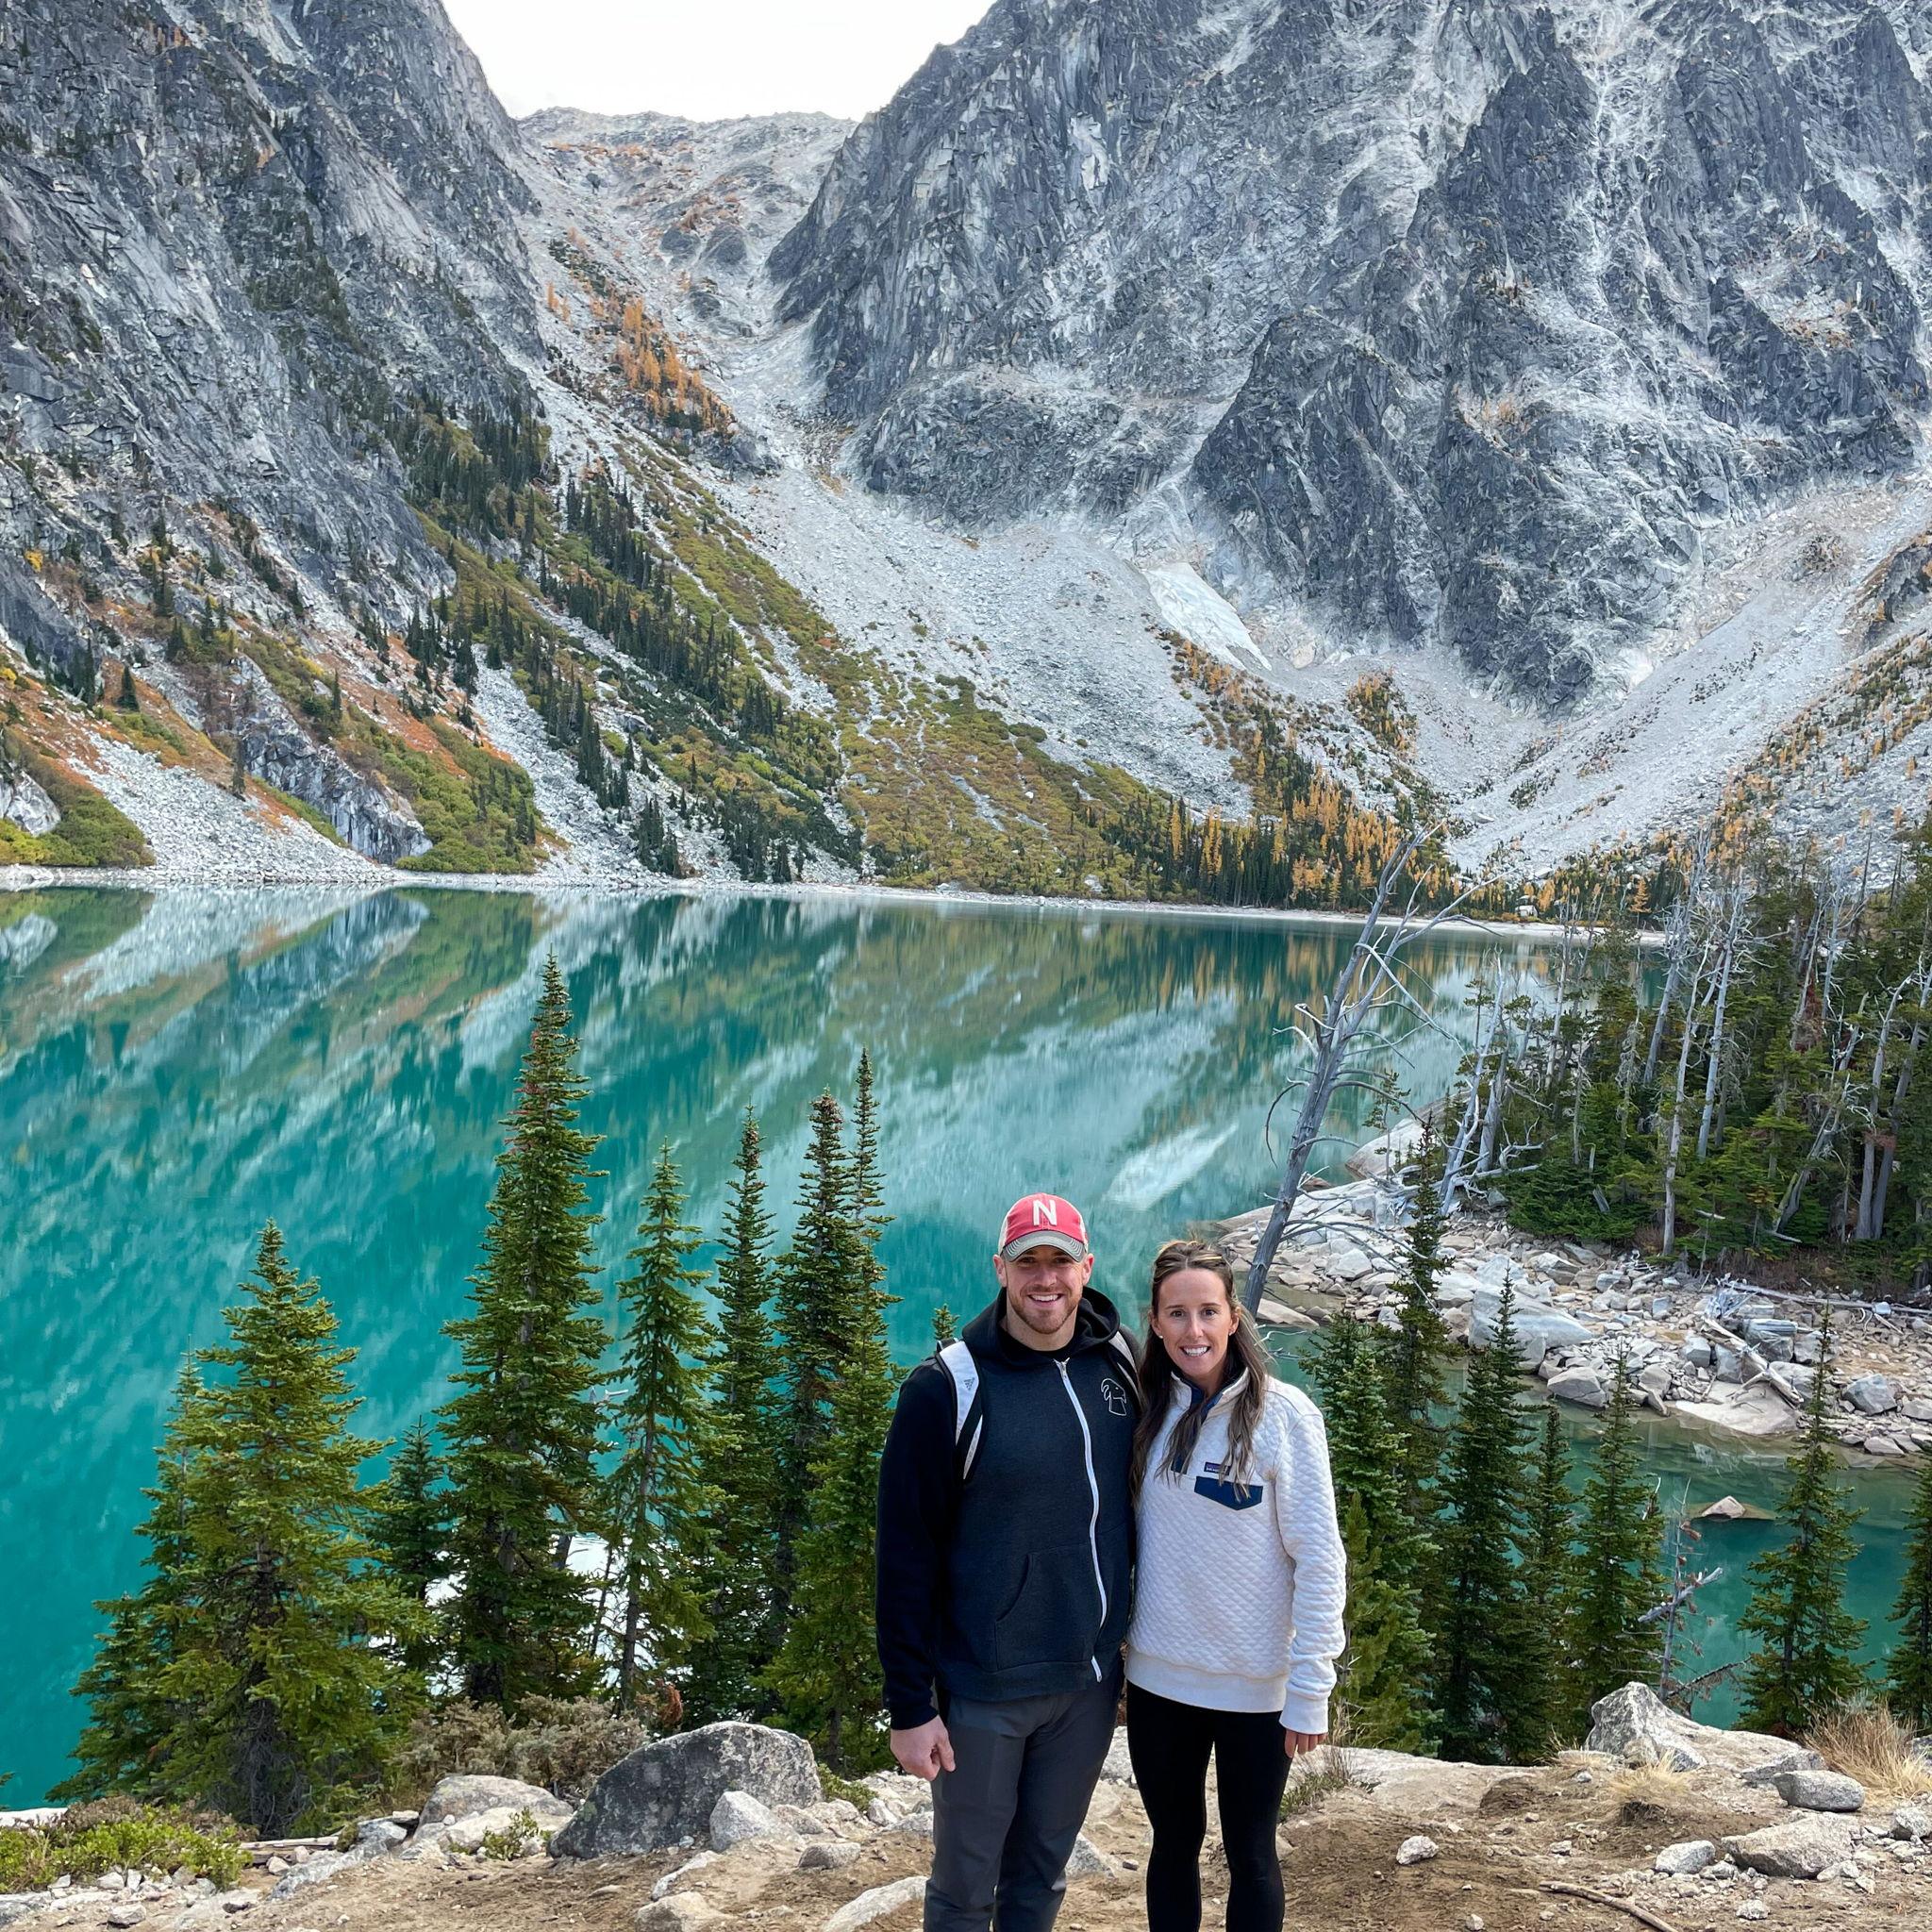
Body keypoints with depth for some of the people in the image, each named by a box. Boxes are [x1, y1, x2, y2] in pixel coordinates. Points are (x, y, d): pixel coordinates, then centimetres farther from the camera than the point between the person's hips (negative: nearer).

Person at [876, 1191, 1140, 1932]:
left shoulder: (1120, 1365, 0)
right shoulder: (948, 1388, -14)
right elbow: (905, 1558, -12)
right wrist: (910, 1704, -12)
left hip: (1091, 1680, 4)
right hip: (984, 1690, -4)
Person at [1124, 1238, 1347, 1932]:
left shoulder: (1282, 1414, -13)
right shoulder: (1148, 1410, 0)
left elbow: (1318, 1558, -12)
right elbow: (1128, 1535, 8)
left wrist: (1311, 1689, -13)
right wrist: (1116, 1642, 2)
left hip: (1253, 1684, -3)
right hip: (1158, 1676, 4)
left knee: (1249, 1853, 11)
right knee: (1173, 1843, 16)